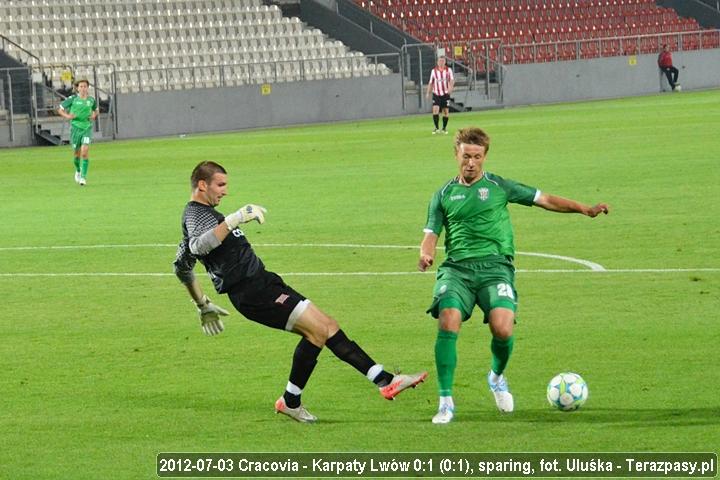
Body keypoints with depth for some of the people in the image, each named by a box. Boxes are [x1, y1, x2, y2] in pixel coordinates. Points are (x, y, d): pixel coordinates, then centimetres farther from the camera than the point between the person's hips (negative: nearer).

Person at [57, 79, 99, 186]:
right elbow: (60, 110, 3)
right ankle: (78, 171, 38)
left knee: (84, 152, -16)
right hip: (75, 128, 0)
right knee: (77, 154, 8)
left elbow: (96, 110, 23)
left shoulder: (91, 100, 4)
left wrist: (94, 115, 0)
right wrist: (67, 116, -16)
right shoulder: (72, 99, -3)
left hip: (87, 128, 0)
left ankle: (83, 177, -11)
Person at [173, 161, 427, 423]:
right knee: (318, 329, -16)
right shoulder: (196, 214, -11)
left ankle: (385, 380, 3)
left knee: (328, 326, 5)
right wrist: (235, 219, -36)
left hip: (261, 283, 11)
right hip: (251, 291, -11)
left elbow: (182, 266, 31)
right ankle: (290, 401, -4)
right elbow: (199, 246, -35)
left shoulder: (200, 213, 21)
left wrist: (204, 306, 37)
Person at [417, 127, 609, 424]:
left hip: (495, 265, -1)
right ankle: (446, 401, -16)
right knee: (448, 321, -27)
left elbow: (544, 199, 15)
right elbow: (431, 234, 14)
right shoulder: (444, 195, 17)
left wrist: (584, 209, 6)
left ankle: (497, 377, 12)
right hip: (456, 267, 1)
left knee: (502, 327, -24)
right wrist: (425, 254, -10)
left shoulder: (498, 186, 13)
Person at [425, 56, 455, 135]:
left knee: (446, 111, 3)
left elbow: (452, 80, -7)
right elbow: (430, 83, 11)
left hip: (445, 94, 0)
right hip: (436, 94, 0)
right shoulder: (434, 71, 4)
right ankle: (436, 128, -7)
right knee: (435, 110, -14)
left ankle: (444, 128, 17)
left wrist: (451, 87, -28)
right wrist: (428, 93, 5)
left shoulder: (448, 70, 1)